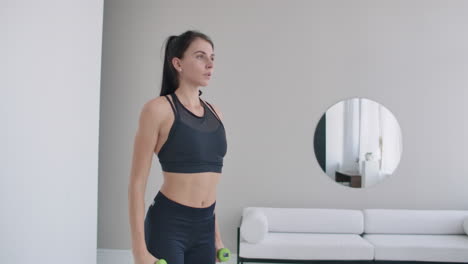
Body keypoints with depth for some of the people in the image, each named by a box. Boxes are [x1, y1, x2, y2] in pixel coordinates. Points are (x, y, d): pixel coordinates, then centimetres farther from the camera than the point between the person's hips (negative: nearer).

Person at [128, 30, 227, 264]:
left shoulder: (214, 112, 9)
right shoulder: (158, 108, -10)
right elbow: (137, 183, -11)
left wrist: (216, 236, 18)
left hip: (204, 227, 6)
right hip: (167, 225, -6)